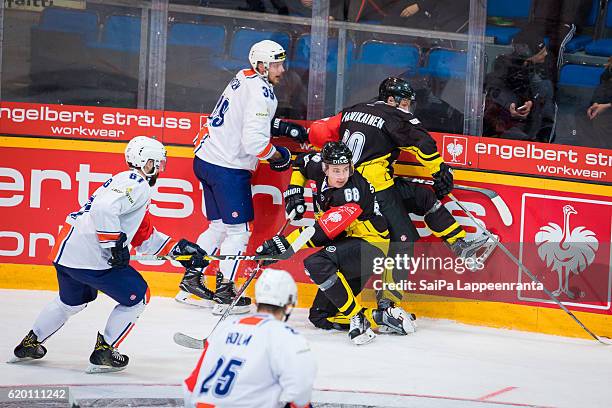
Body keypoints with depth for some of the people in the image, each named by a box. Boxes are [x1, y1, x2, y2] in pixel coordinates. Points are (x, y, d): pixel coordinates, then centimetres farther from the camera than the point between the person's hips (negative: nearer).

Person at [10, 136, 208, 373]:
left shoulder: (135, 186, 23)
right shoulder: (135, 183, -10)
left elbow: (145, 238, 26)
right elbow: (103, 208, -28)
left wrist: (179, 249, 22)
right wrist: (115, 244, -22)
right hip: (90, 256, -10)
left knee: (72, 301, 34)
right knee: (137, 298, 4)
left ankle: (29, 344, 42)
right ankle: (103, 352, 9)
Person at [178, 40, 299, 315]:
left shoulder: (244, 78, 10)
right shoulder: (261, 92, -19)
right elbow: (254, 141, -25)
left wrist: (279, 126, 14)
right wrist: (279, 156, -8)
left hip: (206, 159, 9)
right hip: (228, 168, -9)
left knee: (219, 226, 20)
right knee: (238, 230, 2)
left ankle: (191, 282, 25)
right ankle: (224, 294, 7)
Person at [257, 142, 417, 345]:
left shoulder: (352, 193, -27)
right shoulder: (319, 166, -5)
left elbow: (324, 232, -32)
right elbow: (302, 162, 19)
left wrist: (283, 243, -33)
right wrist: (294, 191, 5)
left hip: (369, 244, -9)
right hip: (347, 243, 9)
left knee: (316, 264, -36)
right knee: (320, 317, 5)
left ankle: (358, 317, -30)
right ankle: (379, 317, 2)